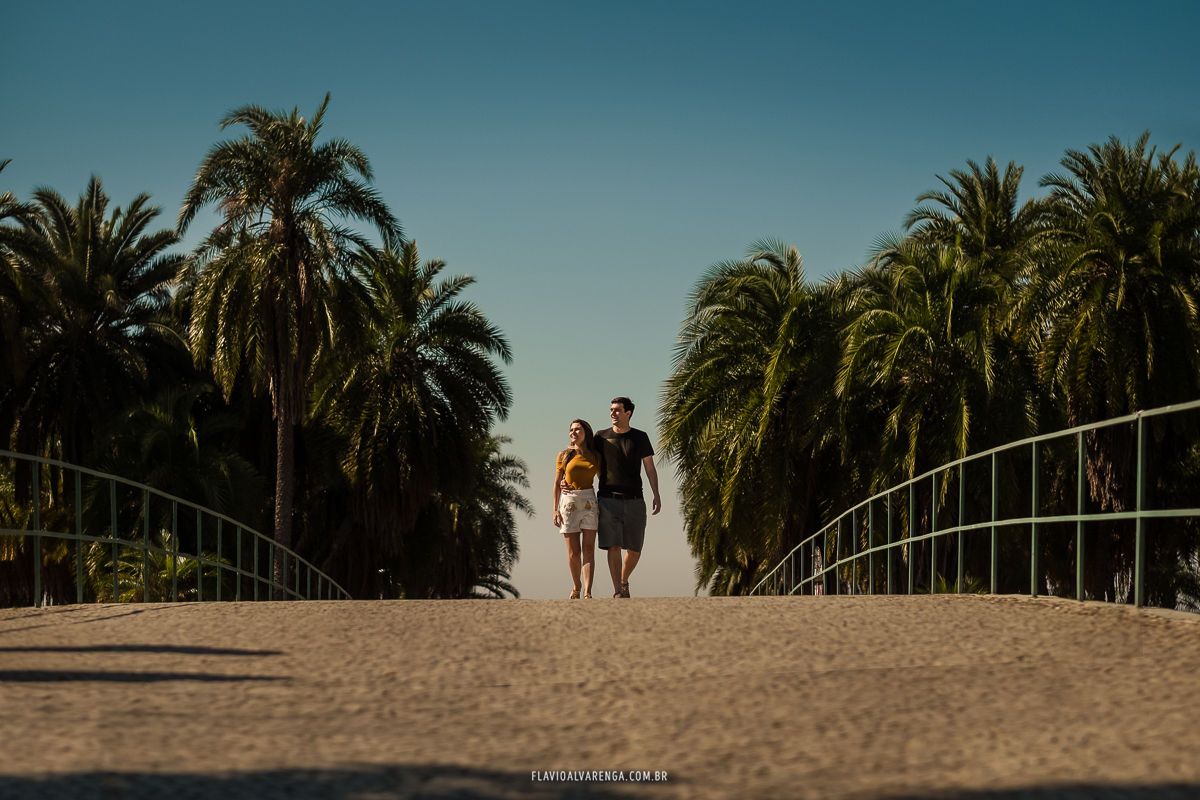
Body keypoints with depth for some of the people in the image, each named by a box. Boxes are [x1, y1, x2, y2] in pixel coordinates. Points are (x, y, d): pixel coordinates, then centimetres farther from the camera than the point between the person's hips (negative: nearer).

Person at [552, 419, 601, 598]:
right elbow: (557, 484, 7)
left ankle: (588, 592, -17)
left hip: (589, 503, 0)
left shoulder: (595, 457, 7)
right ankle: (576, 586, 23)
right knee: (573, 553, -1)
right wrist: (555, 510, 0)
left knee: (588, 550, -10)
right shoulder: (564, 456, 4)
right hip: (569, 503, 0)